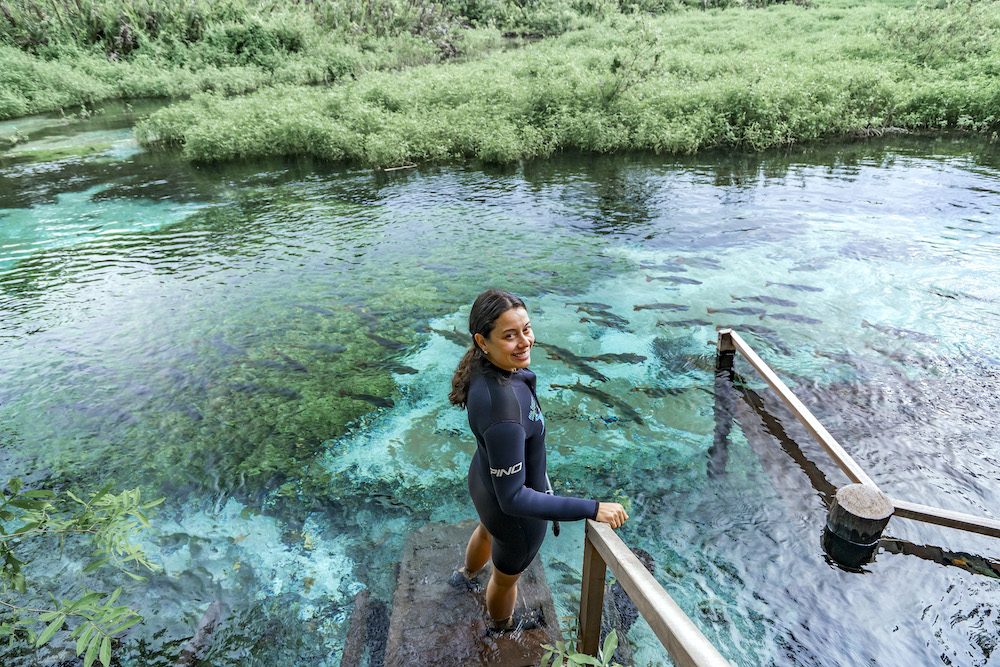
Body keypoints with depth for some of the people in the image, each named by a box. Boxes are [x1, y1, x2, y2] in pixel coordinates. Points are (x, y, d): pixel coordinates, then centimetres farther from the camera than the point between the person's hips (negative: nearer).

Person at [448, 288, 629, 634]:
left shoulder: (483, 367, -19)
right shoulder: (502, 411, -45)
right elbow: (513, 499, -37)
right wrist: (592, 509, -35)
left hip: (484, 479, 8)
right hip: (512, 513, -7)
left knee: (487, 531, 41)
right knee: (507, 576, 28)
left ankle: (466, 575, 76)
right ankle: (502, 625, 63)